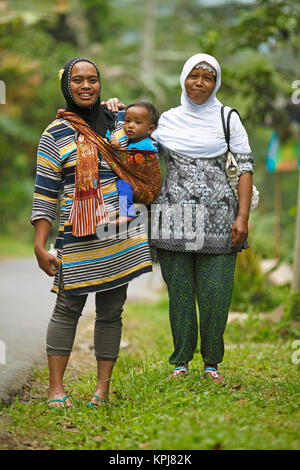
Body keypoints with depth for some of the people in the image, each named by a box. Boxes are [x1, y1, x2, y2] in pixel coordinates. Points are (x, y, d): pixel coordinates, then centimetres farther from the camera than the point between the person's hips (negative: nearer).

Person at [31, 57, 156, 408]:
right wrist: (40, 246, -8)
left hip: (121, 234, 4)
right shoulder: (55, 135, 1)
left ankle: (103, 387, 10)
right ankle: (56, 388, 2)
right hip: (78, 239, -4)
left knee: (111, 311, 4)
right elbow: (45, 193, -3)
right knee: (68, 308, -4)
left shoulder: (116, 123, 11)